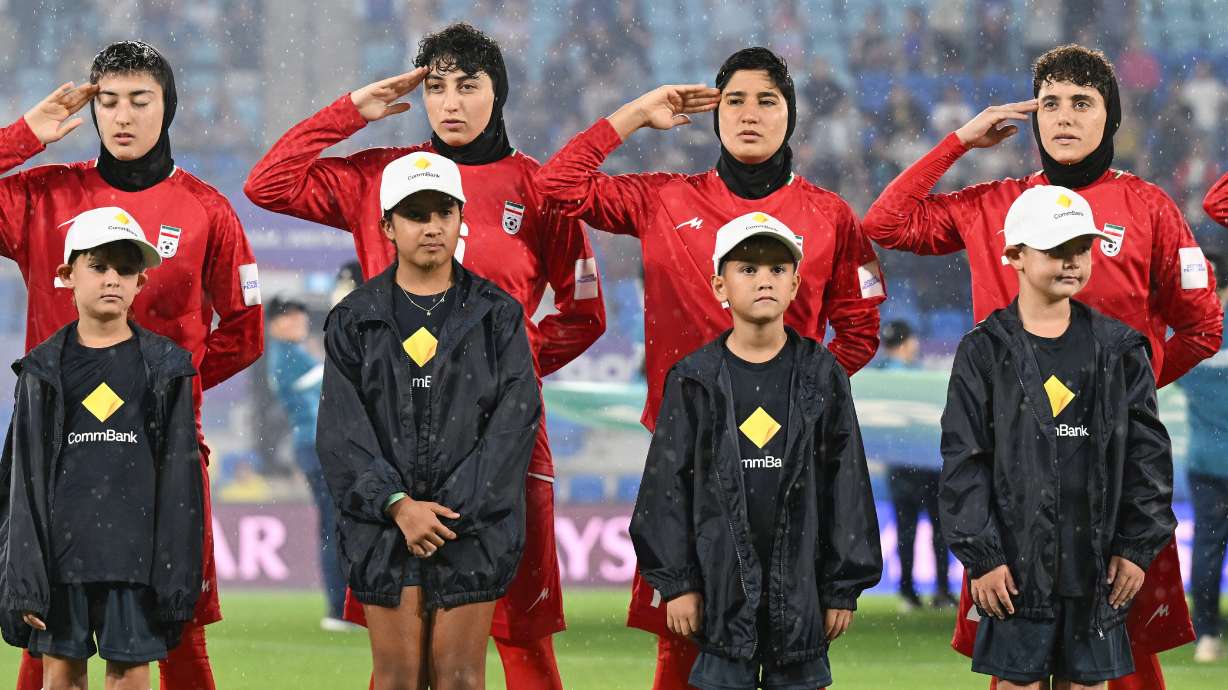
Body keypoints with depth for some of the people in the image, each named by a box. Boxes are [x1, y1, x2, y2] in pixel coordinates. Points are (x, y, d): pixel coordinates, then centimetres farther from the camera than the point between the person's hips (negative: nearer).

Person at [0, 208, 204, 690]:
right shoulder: (44, 370, 6)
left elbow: (180, 475, 3)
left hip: (136, 552, -1)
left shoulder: (164, 368, 5)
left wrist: (177, 577, -3)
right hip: (60, 546, 1)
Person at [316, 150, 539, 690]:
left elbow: (514, 422, -4)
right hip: (384, 527, 1)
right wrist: (398, 504, -14)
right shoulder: (355, 320, 6)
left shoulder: (497, 316, 5)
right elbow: (340, 432, -1)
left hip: (473, 525, -1)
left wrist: (453, 511, -12)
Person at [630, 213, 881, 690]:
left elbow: (848, 484, 4)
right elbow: (667, 484, 3)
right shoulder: (695, 381, 2)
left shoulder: (821, 376, 4)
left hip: (801, 581, 1)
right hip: (723, 578, 0)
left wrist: (844, 587, 1)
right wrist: (675, 581, -2)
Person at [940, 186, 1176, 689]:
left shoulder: (1118, 349, 6)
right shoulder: (985, 352, -1)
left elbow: (1147, 453, 7)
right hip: (1017, 561, -2)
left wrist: (1137, 546, 1)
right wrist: (980, 555, -9)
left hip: (1097, 560, 2)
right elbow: (963, 461, -3)